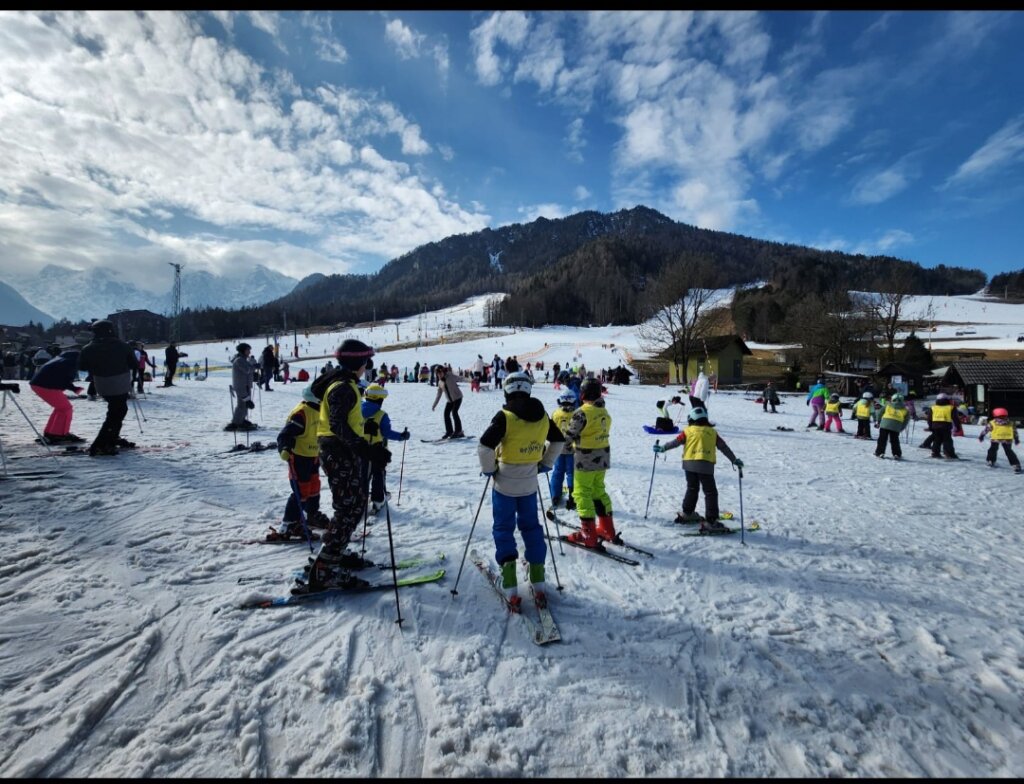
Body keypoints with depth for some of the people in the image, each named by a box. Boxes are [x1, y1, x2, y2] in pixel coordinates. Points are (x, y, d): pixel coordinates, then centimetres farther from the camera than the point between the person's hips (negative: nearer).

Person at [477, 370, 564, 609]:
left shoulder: (505, 417, -18)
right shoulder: (542, 416, -1)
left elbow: (484, 446, -24)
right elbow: (559, 440, 13)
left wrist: (488, 469, -8)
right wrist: (546, 464, 19)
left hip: (504, 484, -4)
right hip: (529, 484, 4)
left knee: (504, 529, 9)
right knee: (531, 527, 18)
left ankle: (511, 589, 5)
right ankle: (538, 585, 22)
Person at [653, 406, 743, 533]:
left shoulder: (688, 431, 10)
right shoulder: (712, 432, 13)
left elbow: (676, 442, 2)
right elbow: (724, 447, 15)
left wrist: (662, 448, 7)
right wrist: (735, 460, 21)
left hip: (689, 463, 2)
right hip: (705, 464, -2)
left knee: (692, 489, 22)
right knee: (710, 493, 3)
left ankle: (687, 514, 32)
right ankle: (711, 522, -3)